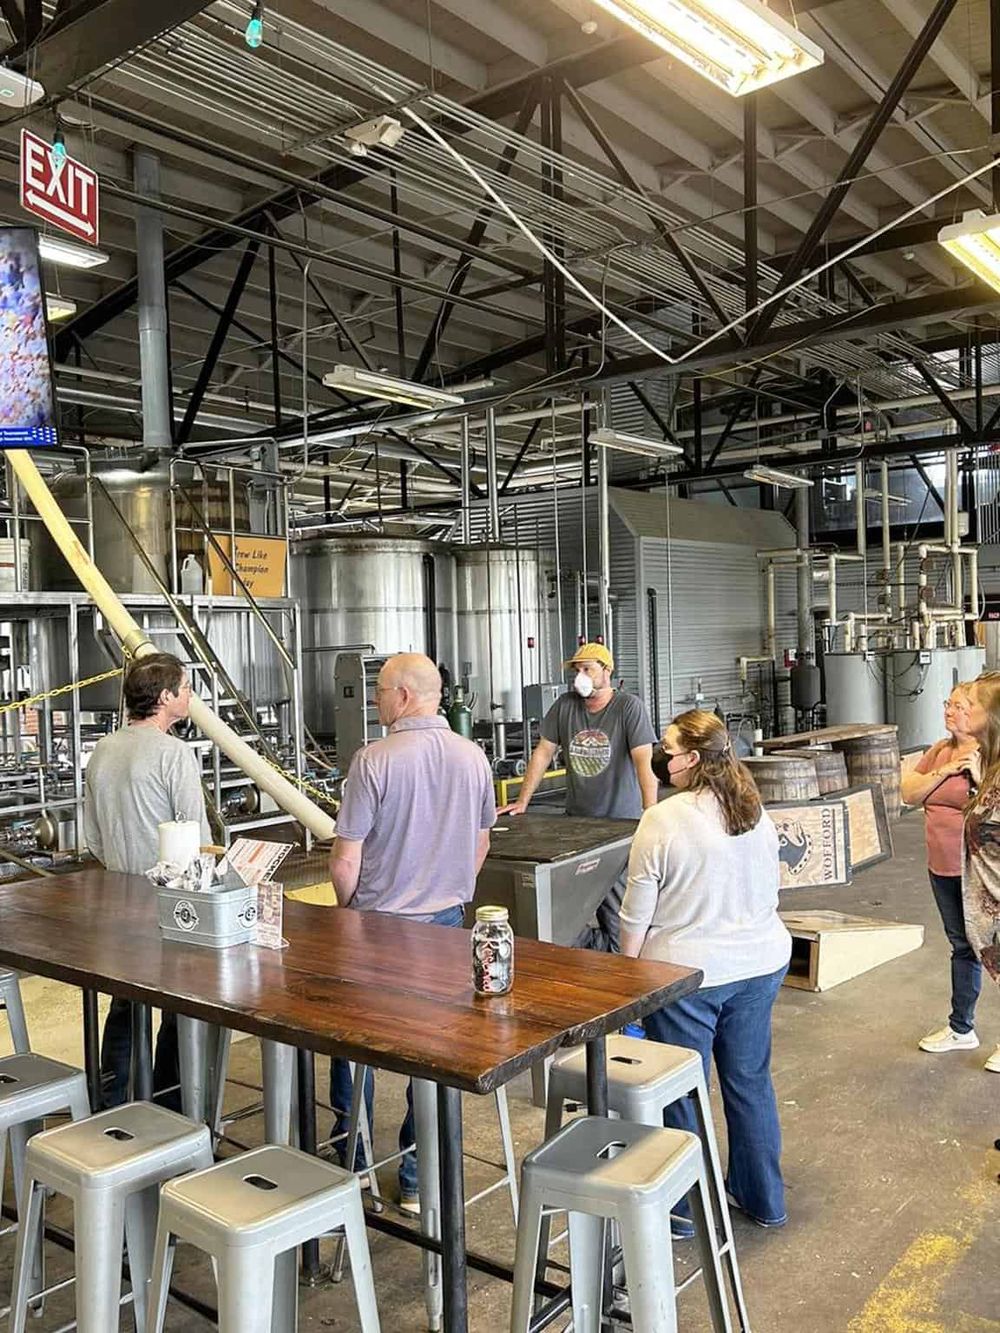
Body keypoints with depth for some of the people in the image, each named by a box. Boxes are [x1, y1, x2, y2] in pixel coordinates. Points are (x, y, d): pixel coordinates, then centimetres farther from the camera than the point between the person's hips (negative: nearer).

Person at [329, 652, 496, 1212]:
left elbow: (346, 860, -15)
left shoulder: (374, 761, -18)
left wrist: (349, 907, 5)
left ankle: (352, 1163, 30)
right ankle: (421, 1179, 23)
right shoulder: (473, 757, -3)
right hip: (448, 919, 4)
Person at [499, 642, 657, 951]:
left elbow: (644, 760, -17)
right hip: (576, 818, 4)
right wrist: (522, 802, 6)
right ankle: (599, 942, 19)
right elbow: (544, 752, 9)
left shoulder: (629, 707, -8)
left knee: (615, 905, -4)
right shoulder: (564, 706, 5)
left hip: (620, 821, -4)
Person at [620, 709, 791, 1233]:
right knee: (750, 1079, 20)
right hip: (759, 963, 6)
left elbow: (636, 917, -13)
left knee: (680, 1089, 11)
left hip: (688, 973, -6)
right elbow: (768, 893, 10)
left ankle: (680, 1208, 26)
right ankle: (764, 1199, 34)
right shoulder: (756, 814, -1)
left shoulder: (662, 821, -19)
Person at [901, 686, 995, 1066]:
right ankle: (961, 1029, 33)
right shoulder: (940, 750, 7)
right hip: (944, 869, 7)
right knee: (962, 946, 19)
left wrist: (978, 774, -26)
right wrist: (945, 771, -10)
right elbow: (908, 793, 1)